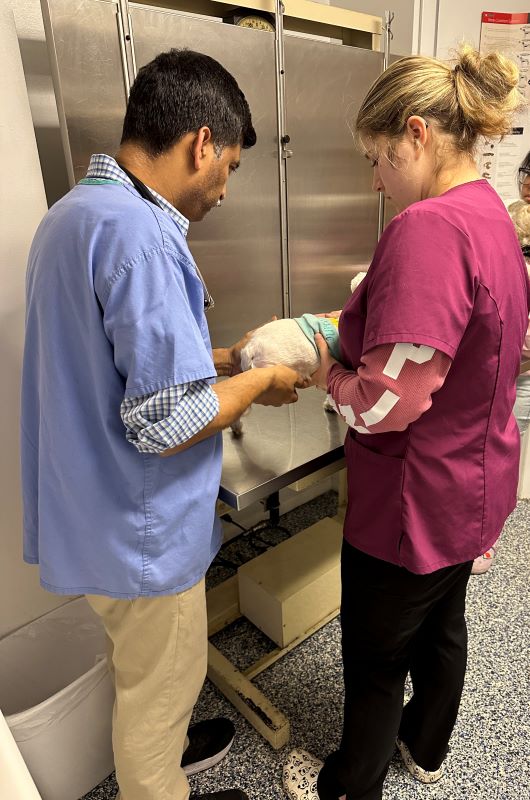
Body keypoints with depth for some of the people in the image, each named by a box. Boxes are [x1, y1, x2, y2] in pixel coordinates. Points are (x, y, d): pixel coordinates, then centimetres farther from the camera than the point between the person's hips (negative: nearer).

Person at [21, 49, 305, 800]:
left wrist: (224, 356, 8)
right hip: (140, 529, -9)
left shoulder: (74, 212, 5)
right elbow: (168, 422, -29)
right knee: (160, 686, 18)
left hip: (96, 509, 10)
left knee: (145, 671, 32)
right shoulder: (137, 232, -27)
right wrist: (260, 381, -12)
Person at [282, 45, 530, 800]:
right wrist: (351, 336, 4)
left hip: (416, 498, -9)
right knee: (442, 622, 28)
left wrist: (323, 371, -11)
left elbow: (386, 402, -30)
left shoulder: (428, 228, -28)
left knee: (375, 656, 16)